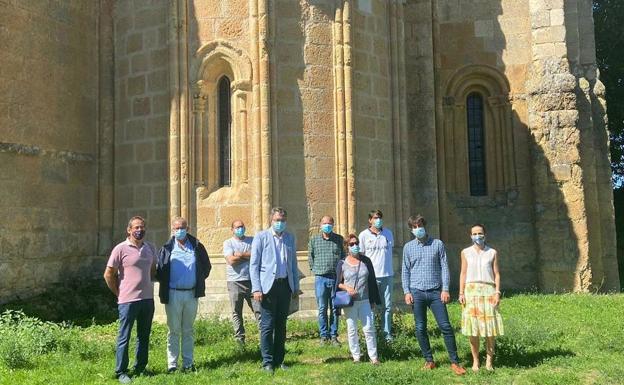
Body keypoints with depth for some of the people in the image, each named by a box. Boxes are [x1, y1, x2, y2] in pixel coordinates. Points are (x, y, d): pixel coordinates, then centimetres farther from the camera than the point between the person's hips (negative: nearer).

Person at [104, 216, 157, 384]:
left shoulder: (150, 248, 8)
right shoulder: (121, 249, -8)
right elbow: (108, 274, -5)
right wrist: (119, 293, -1)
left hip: (148, 299, 6)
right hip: (128, 300, -5)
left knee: (144, 337, 13)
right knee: (124, 337, 2)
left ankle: (140, 369, 25)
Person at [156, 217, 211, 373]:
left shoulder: (197, 246, 5)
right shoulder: (167, 248, 1)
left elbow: (207, 266, 13)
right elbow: (159, 269, 2)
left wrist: (200, 280, 8)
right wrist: (165, 284, -1)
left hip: (191, 294, 2)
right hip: (173, 294, -2)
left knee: (188, 330, 10)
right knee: (174, 331, 3)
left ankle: (188, 363, 17)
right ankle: (172, 364, 9)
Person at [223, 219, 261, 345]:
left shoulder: (252, 240, 12)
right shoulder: (228, 243, 6)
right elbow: (231, 260, -10)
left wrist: (240, 255, -6)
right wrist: (248, 256, -3)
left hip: (251, 281, 1)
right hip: (235, 282, -1)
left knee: (259, 309, -2)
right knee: (236, 312, 3)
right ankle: (239, 339, 9)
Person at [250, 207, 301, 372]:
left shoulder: (290, 238, 12)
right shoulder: (261, 237, -1)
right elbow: (254, 265, -4)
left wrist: (296, 287, 12)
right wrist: (256, 288, -11)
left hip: (285, 285, 4)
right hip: (268, 286, -4)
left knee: (281, 325, 9)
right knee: (267, 325, -3)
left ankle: (279, 360, 18)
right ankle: (267, 362, 5)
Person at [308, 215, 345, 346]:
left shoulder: (339, 239, 8)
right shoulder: (314, 240, 6)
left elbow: (343, 257, 13)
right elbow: (310, 258, 13)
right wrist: (316, 270, 8)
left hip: (336, 278, 1)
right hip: (321, 278, -1)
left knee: (335, 309, 5)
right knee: (322, 309, 2)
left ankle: (334, 336, 13)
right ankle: (324, 336, 11)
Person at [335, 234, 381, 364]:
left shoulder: (366, 261, 4)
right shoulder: (342, 264, 0)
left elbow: (372, 281, 8)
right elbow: (338, 283, 6)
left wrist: (373, 300, 7)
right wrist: (347, 288, -14)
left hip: (365, 301, 1)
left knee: (369, 329, -2)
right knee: (352, 330, 5)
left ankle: (373, 356, 7)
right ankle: (356, 357, 15)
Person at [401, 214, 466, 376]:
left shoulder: (437, 244, 4)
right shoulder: (408, 247, 7)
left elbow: (444, 267, 2)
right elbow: (405, 271, 8)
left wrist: (445, 289, -6)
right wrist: (406, 291, 0)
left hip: (436, 292, -1)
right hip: (417, 293, 1)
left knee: (446, 326, -3)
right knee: (420, 329, 5)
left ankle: (455, 362, 4)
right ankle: (429, 360, 17)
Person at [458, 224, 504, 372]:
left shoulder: (492, 253, 8)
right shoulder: (465, 252, 9)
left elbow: (496, 274, 7)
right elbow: (463, 274, 8)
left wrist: (497, 292, -3)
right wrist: (461, 293, 1)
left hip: (488, 290, 0)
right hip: (471, 290, 0)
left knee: (490, 327, -3)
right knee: (473, 328, 0)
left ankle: (489, 360, 7)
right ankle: (475, 361, 6)